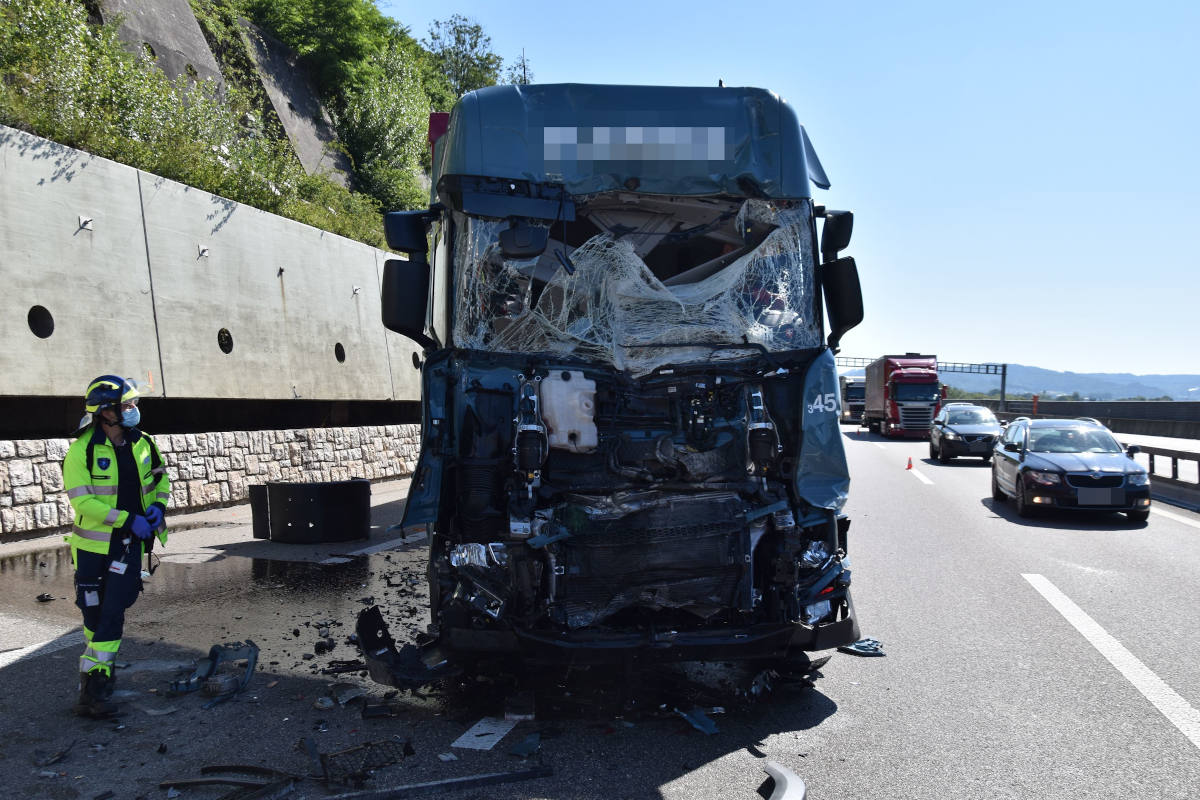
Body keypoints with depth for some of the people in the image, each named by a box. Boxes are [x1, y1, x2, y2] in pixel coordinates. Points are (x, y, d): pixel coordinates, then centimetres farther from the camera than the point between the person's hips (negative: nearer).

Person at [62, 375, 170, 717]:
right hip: (92, 545, -2)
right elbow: (81, 499, -17)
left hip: (128, 546, 2)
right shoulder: (82, 451, -11)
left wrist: (158, 506, -1)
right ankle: (95, 670, 28)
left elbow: (161, 478, 19)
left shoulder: (142, 444, 3)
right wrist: (128, 520, -21)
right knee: (93, 615, 9)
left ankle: (94, 688, -1)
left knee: (111, 616, -6)